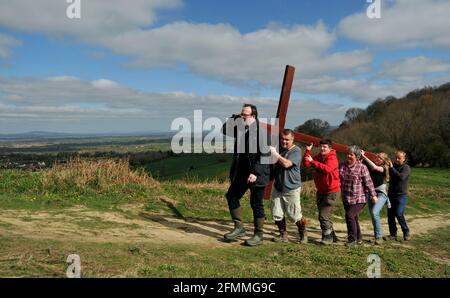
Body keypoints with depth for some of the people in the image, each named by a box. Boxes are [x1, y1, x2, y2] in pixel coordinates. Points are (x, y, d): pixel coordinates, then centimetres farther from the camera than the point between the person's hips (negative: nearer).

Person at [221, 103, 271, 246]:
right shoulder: (240, 129, 7)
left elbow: (264, 154, -20)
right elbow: (225, 130, 15)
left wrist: (255, 173, -24)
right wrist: (234, 118, 2)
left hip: (257, 174, -8)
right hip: (241, 173, 8)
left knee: (256, 204, 2)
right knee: (231, 197, 12)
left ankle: (258, 235, 16)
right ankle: (239, 228, 23)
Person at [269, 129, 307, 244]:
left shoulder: (296, 151, -11)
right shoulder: (279, 148, 10)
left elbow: (286, 164, -25)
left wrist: (275, 154, -22)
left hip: (292, 188, -6)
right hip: (277, 187, 6)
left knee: (295, 215, 2)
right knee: (277, 214, 5)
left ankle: (303, 234, 25)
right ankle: (283, 235, 21)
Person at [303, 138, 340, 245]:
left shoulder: (332, 159, -15)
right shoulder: (318, 157, 5)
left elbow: (327, 168, -34)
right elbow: (306, 164, -6)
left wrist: (313, 161, -37)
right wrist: (308, 151, -15)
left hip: (331, 191, -8)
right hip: (321, 191, 8)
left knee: (323, 215, -12)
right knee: (323, 215, 16)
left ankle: (328, 237, 5)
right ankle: (332, 236, 31)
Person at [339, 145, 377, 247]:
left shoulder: (362, 167, -10)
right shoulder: (342, 165, 4)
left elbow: (368, 182, -7)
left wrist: (373, 195, -5)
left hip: (358, 199, -5)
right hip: (346, 199, 6)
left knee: (350, 215, -17)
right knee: (354, 218, 15)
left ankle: (352, 239, -3)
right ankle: (358, 238, 31)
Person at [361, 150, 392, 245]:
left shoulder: (384, 168, -9)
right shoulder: (370, 164, 2)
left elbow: (374, 167, -28)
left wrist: (364, 156, -27)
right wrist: (360, 156, -20)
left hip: (381, 193, -5)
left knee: (374, 213, -21)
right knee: (373, 214, 9)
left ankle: (379, 237, -10)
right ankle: (377, 235, 26)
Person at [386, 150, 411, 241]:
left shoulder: (406, 168, -7)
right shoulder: (393, 166, 13)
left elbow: (401, 177, -26)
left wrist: (391, 168, -24)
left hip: (401, 195, -6)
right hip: (391, 194, 6)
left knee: (399, 214, -13)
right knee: (390, 215, 3)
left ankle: (406, 233, 6)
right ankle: (393, 234, 12)